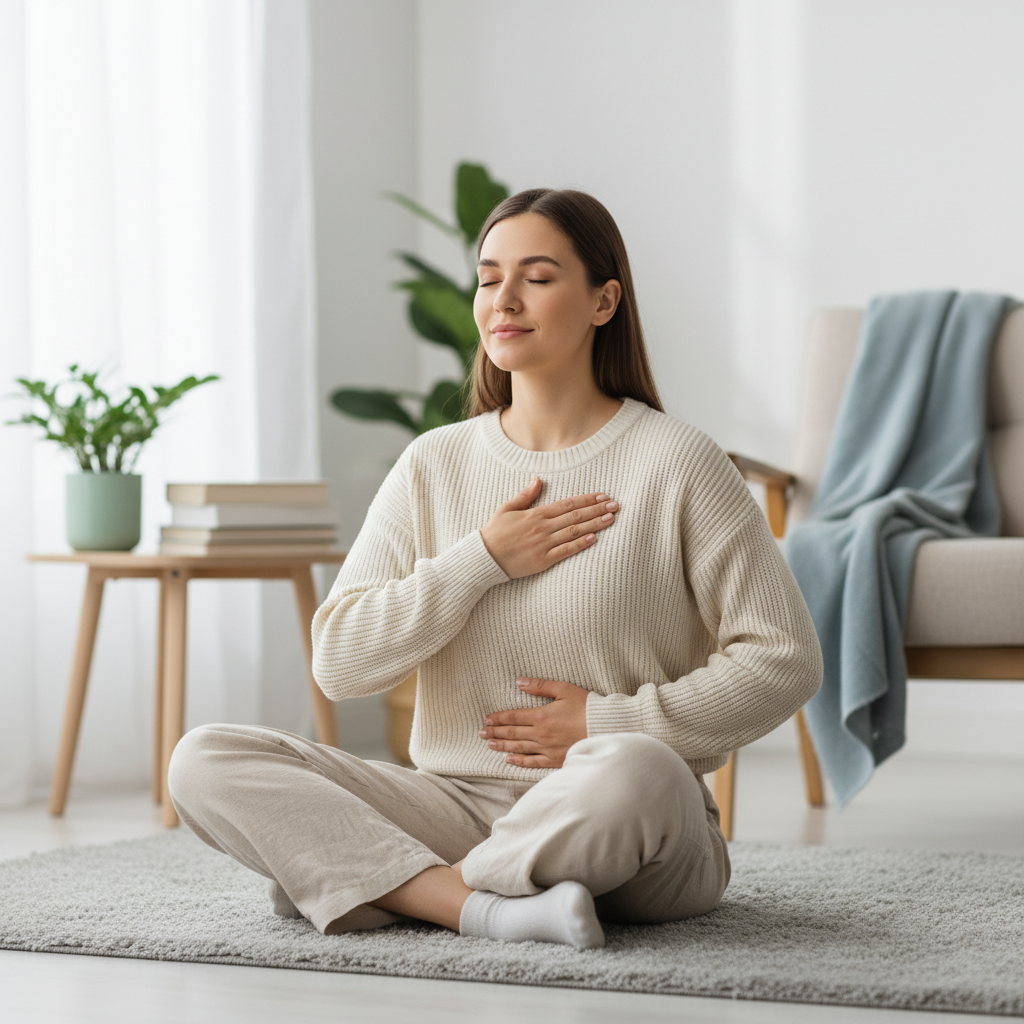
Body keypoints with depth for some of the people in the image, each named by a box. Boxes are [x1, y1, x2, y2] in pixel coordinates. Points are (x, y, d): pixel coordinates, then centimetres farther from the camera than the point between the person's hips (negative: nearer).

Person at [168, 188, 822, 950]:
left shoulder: (677, 464, -1)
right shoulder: (434, 466, 10)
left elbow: (785, 661, -3)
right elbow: (339, 663, 2)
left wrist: (611, 722, -9)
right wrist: (483, 559, -8)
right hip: (458, 805, 4)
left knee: (634, 772, -41)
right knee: (205, 761, -15)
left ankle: (362, 882, -18)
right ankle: (487, 907, -28)